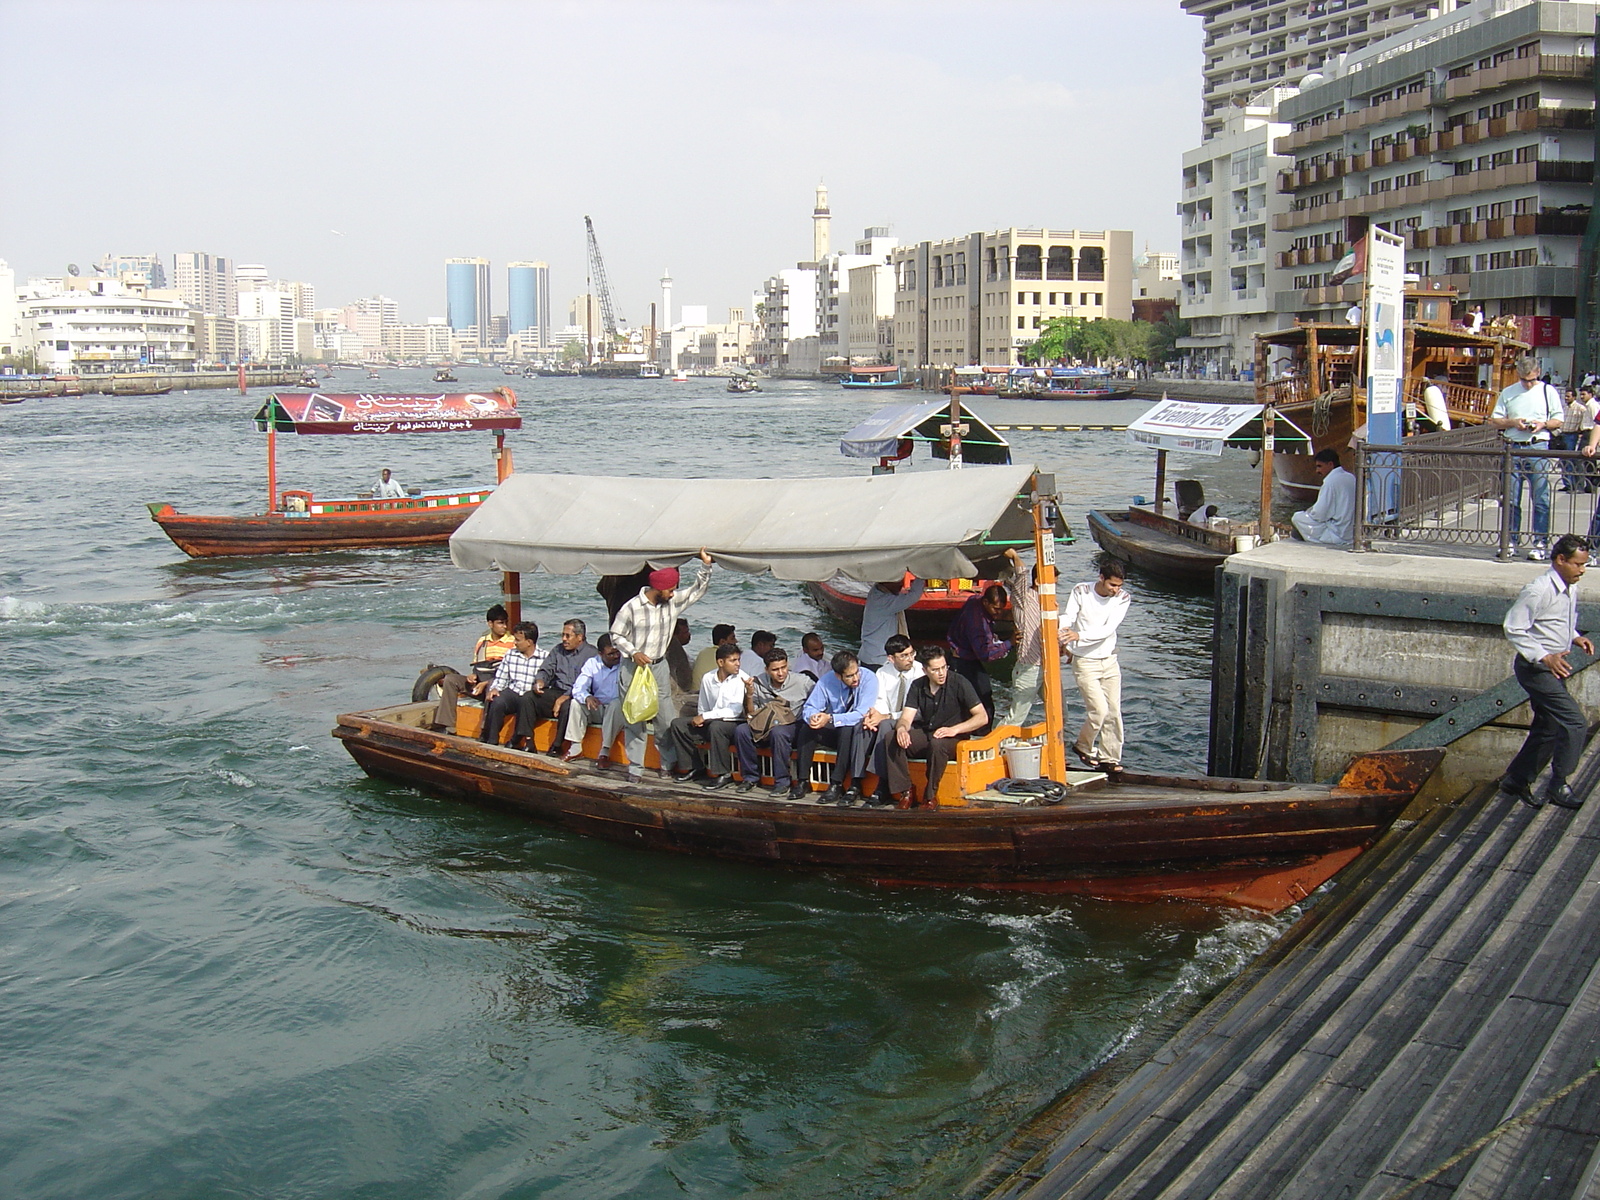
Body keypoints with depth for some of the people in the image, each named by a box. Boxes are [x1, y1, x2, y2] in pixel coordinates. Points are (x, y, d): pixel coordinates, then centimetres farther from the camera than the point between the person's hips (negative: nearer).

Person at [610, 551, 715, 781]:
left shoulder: (673, 602, -1)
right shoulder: (632, 607, -13)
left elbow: (698, 589, 6)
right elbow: (616, 635, -4)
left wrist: (705, 565, -7)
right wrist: (633, 653, -17)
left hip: (659, 667, 4)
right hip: (635, 668, -4)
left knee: (665, 718, 5)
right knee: (634, 718, 0)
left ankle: (668, 764, 16)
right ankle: (635, 768, 6)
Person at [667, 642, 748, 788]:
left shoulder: (741, 679, -12)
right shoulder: (708, 678, 4)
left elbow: (735, 711, -19)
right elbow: (703, 708, 16)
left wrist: (706, 716, -17)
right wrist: (700, 718, -8)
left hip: (734, 723, -6)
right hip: (710, 722, 6)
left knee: (716, 726, -36)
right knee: (678, 723, -6)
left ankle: (723, 774, -24)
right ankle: (694, 767, 6)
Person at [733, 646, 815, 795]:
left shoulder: (802, 681, -8)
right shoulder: (759, 683, 1)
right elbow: (751, 715, 4)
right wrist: (749, 696, -13)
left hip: (793, 726, -3)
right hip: (765, 726, 4)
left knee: (778, 732, -37)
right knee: (741, 730, -23)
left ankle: (782, 781, -21)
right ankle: (751, 777, -6)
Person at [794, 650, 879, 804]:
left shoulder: (869, 679, -20)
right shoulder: (827, 680, -10)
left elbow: (861, 714, -29)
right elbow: (809, 708, -7)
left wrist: (830, 719, -39)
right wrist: (812, 717, -33)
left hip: (859, 733, -4)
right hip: (835, 732, 4)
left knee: (847, 730, -36)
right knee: (807, 726, -21)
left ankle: (836, 785, -32)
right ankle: (803, 781, -16)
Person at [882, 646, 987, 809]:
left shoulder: (959, 683, -11)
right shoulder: (918, 686, 3)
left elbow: (982, 717, -15)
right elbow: (906, 718, -2)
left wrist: (954, 730, -28)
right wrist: (901, 729, -28)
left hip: (954, 738, -4)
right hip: (925, 734, 4)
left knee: (937, 743, -38)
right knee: (893, 739, -21)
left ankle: (930, 796, -23)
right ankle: (905, 792, -16)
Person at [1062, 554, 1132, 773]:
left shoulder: (1122, 599, -6)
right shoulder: (1081, 592, -11)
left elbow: (1108, 629, -18)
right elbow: (1067, 617, -19)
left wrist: (1079, 636, -32)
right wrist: (1061, 631, -43)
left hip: (1110, 661, 4)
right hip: (1085, 662, -4)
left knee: (1114, 712, 5)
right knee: (1099, 709, -11)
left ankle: (1109, 757, 19)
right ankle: (1083, 747, 14)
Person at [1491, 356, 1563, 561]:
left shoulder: (1548, 392, 7)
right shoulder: (1508, 393, 11)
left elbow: (1559, 420, 9)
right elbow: (1495, 420, 11)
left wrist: (1543, 424, -11)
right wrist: (1513, 423, -8)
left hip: (1538, 449, -2)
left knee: (1540, 498, -4)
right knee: (1511, 499, 4)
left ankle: (1539, 543, -1)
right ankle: (1510, 540, 11)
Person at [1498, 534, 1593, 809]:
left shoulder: (1570, 590, 8)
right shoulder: (1538, 590, -20)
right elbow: (1514, 629, -20)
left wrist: (1576, 638, 3)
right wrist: (1545, 657, -26)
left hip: (1554, 668, 9)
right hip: (1536, 669, -9)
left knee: (1548, 730, 15)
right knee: (1575, 723, -13)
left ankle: (1516, 780, 28)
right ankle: (1557, 787, -2)